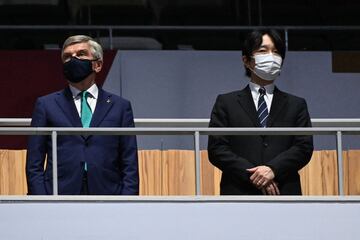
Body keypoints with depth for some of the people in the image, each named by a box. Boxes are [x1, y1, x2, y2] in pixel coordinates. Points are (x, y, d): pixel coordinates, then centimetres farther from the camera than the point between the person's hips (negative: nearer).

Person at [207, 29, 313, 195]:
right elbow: (216, 149, 4)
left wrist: (273, 169, -10)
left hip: (284, 194, 1)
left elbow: (304, 147, 7)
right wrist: (252, 175, -9)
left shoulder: (296, 105, 18)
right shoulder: (227, 103, 14)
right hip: (240, 194, -1)